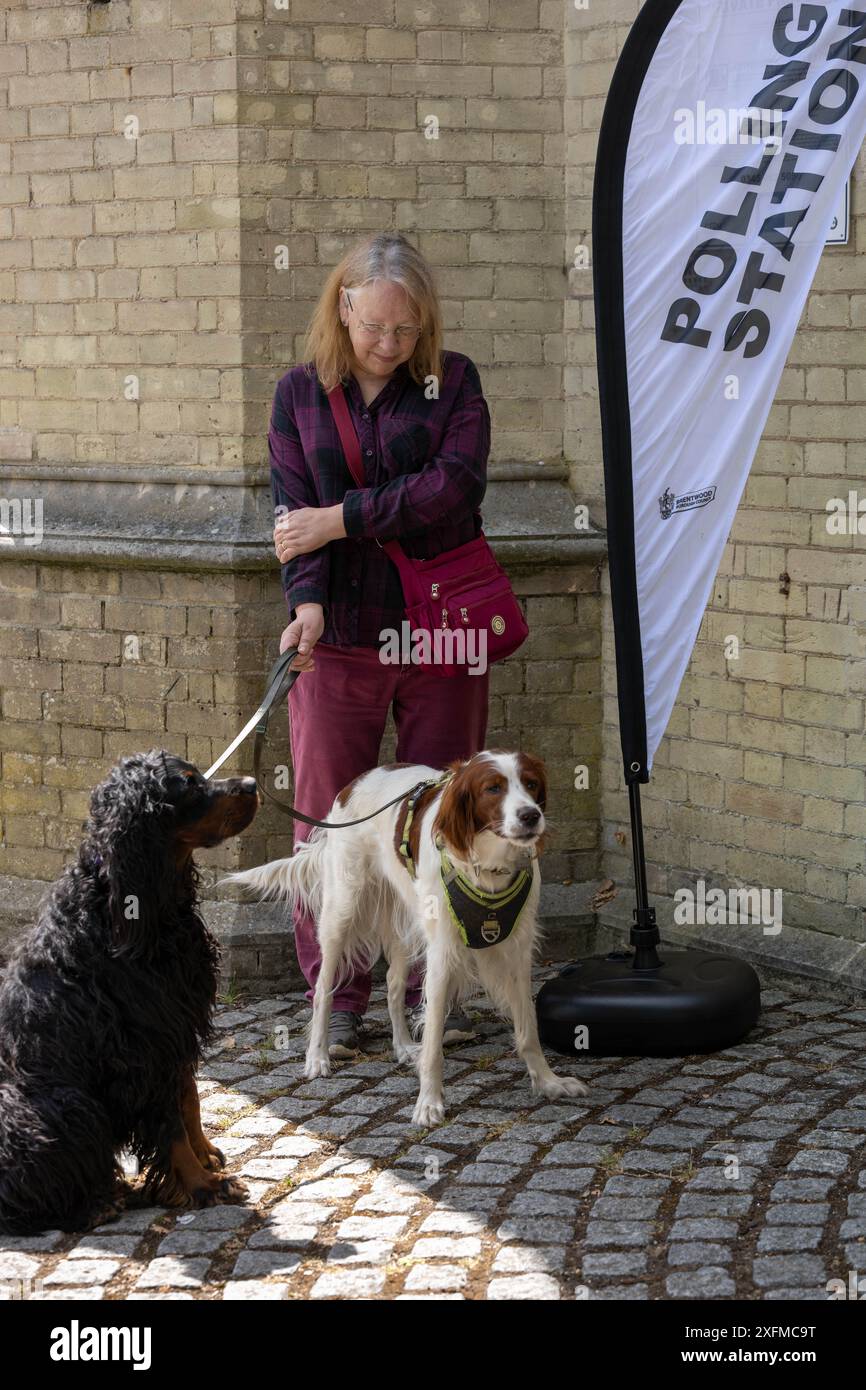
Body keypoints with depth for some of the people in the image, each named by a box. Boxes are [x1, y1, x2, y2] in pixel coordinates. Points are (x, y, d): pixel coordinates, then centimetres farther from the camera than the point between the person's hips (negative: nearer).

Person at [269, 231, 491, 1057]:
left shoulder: (452, 381, 3)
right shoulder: (300, 393, 6)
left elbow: (452, 485, -12)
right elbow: (293, 507, -3)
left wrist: (339, 519, -15)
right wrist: (308, 601, -20)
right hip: (339, 639, 0)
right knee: (328, 819, 2)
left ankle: (432, 987, 18)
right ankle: (337, 998, 12)